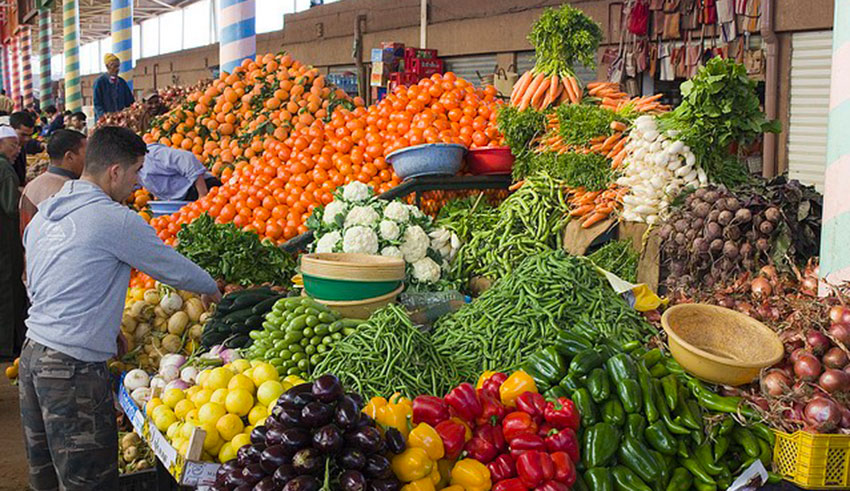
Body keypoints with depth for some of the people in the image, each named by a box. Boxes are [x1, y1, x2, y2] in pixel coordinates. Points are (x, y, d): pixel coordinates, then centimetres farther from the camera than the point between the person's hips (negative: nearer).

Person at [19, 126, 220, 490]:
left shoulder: (44, 213, 13)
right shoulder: (116, 220, -13)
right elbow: (174, 269, -3)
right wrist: (212, 291, 17)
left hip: (32, 353, 9)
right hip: (73, 369, -9)